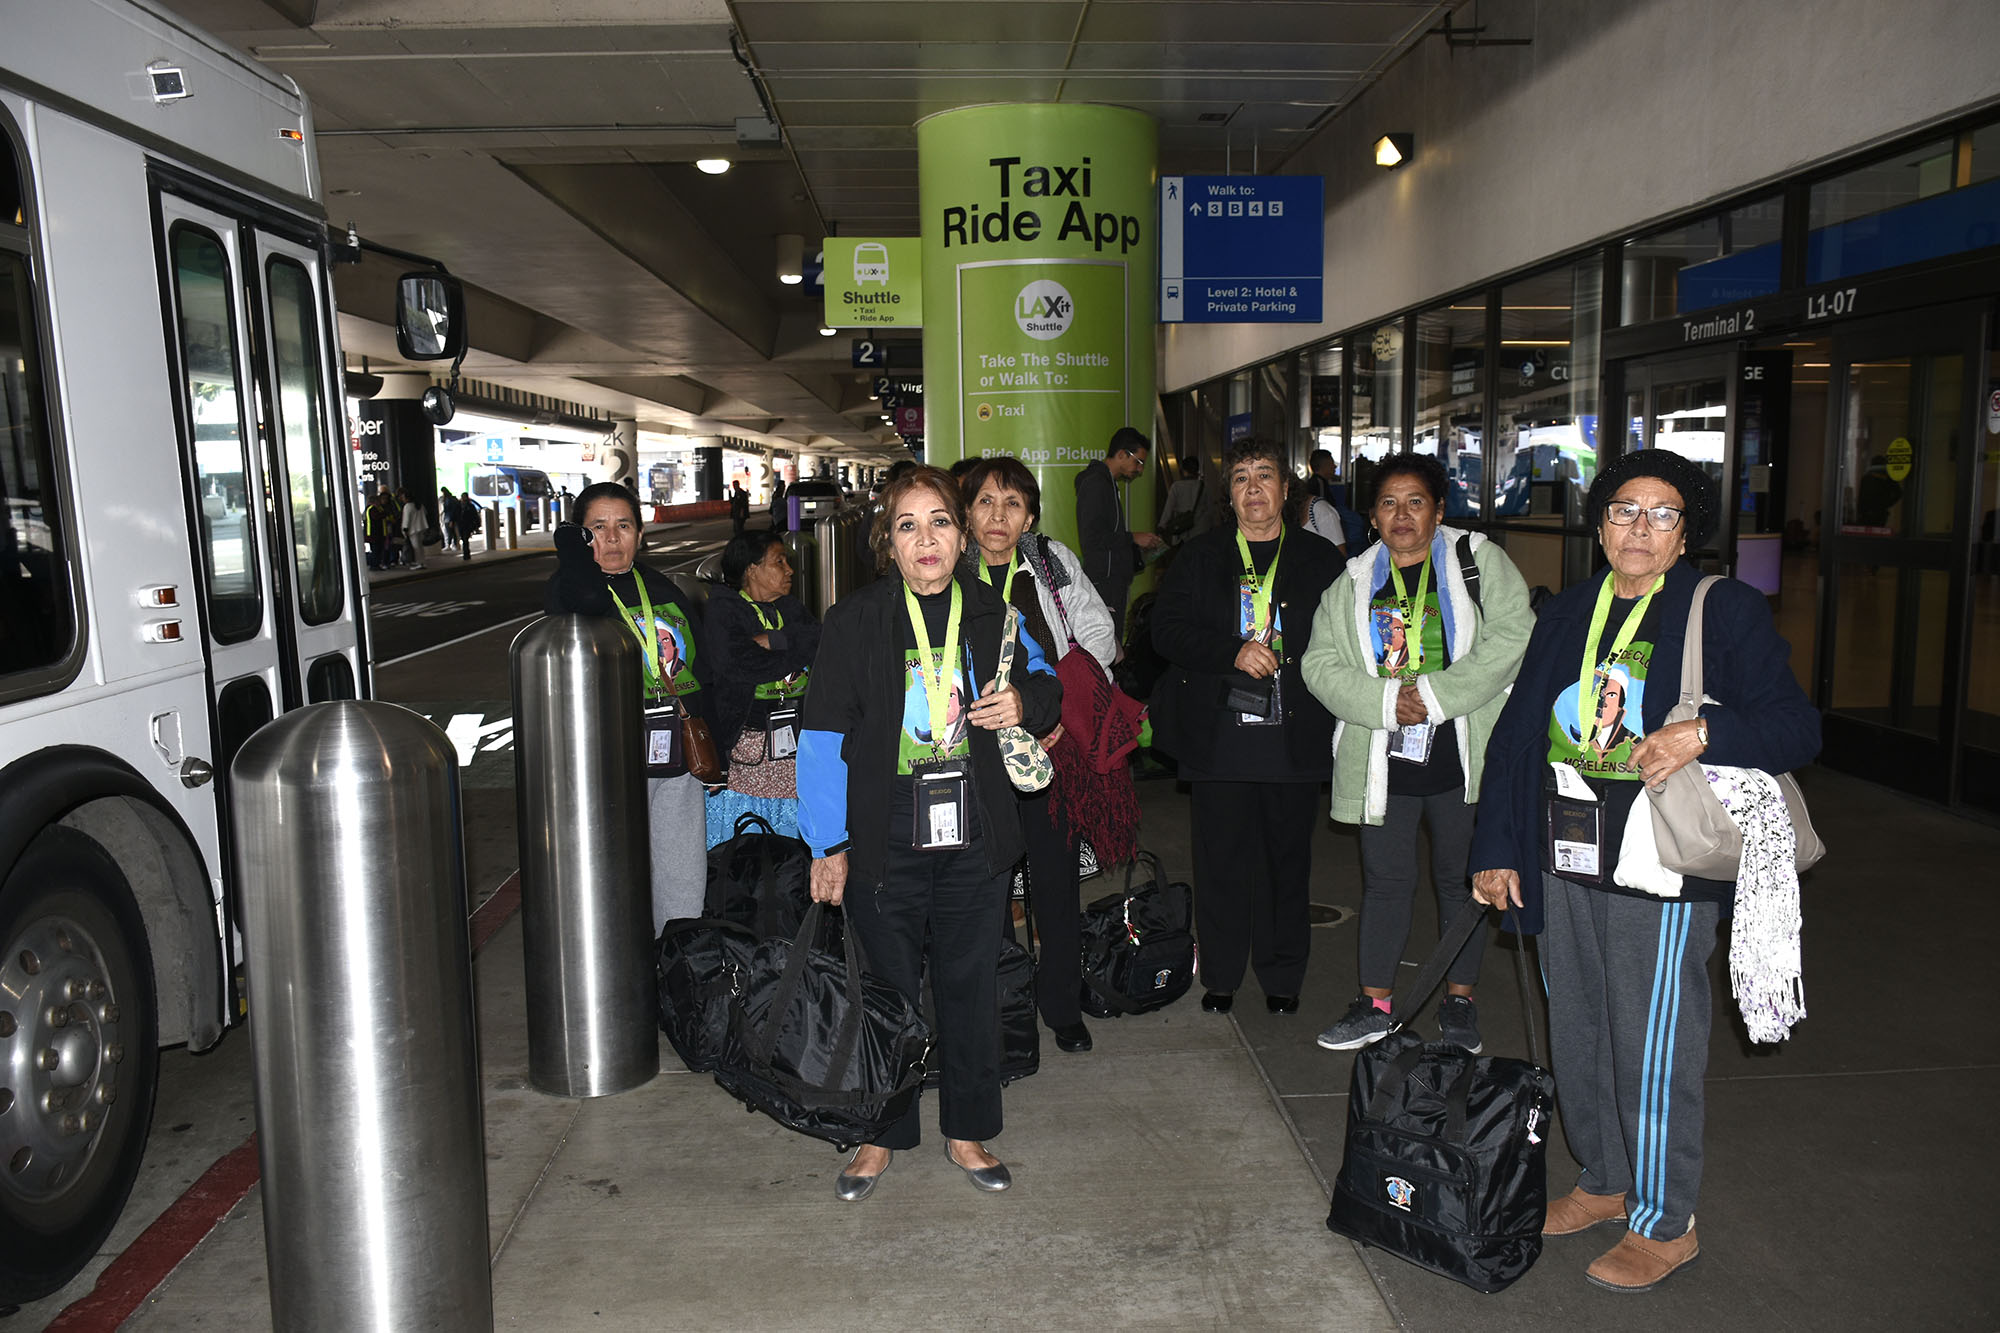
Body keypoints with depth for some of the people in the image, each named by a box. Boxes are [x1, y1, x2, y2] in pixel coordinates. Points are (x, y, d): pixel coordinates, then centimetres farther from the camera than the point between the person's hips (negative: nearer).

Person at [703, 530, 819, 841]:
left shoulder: (792, 608, 18)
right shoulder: (722, 611, 1)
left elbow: (819, 640, -1)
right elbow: (738, 666, -15)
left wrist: (771, 640, -12)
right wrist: (795, 653, -6)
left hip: (800, 736, 5)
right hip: (750, 741, -5)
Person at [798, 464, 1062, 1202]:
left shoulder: (993, 614, 3)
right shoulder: (854, 621, -7)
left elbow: (1043, 680, 20)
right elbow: (824, 737, -7)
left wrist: (1025, 704, -5)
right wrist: (827, 845, -10)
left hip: (975, 837, 3)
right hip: (885, 838, -2)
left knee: (970, 986, 13)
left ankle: (967, 1130, 32)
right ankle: (882, 1135, 30)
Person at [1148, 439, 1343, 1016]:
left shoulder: (1321, 561, 8)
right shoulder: (1199, 558, 8)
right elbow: (1167, 630, -2)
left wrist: (1282, 659, -12)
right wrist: (1234, 653, -16)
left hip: (1293, 738, 0)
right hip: (1219, 735, 0)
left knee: (1287, 858, 9)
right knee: (1220, 859, 5)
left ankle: (1282, 977, 25)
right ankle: (1220, 975, 21)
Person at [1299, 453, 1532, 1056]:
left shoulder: (1480, 561, 2)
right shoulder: (1352, 583, 10)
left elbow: (1512, 638, -11)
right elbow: (1321, 665, 2)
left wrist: (1436, 695, -18)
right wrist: (1387, 702, -13)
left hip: (1464, 757, -2)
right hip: (1382, 761, 2)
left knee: (1461, 878, 10)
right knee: (1385, 880, 10)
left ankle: (1459, 1000, 27)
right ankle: (1375, 1004, 22)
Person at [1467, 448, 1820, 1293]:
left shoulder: (1726, 611, -3)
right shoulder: (1566, 615, 11)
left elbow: (1796, 728, -6)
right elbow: (1515, 732, 11)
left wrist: (1704, 734, -25)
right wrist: (1496, 848, 7)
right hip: (1564, 870, 5)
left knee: (1652, 1049, 3)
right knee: (1576, 1037, 15)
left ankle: (1665, 1223, 22)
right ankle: (1603, 1183, 36)